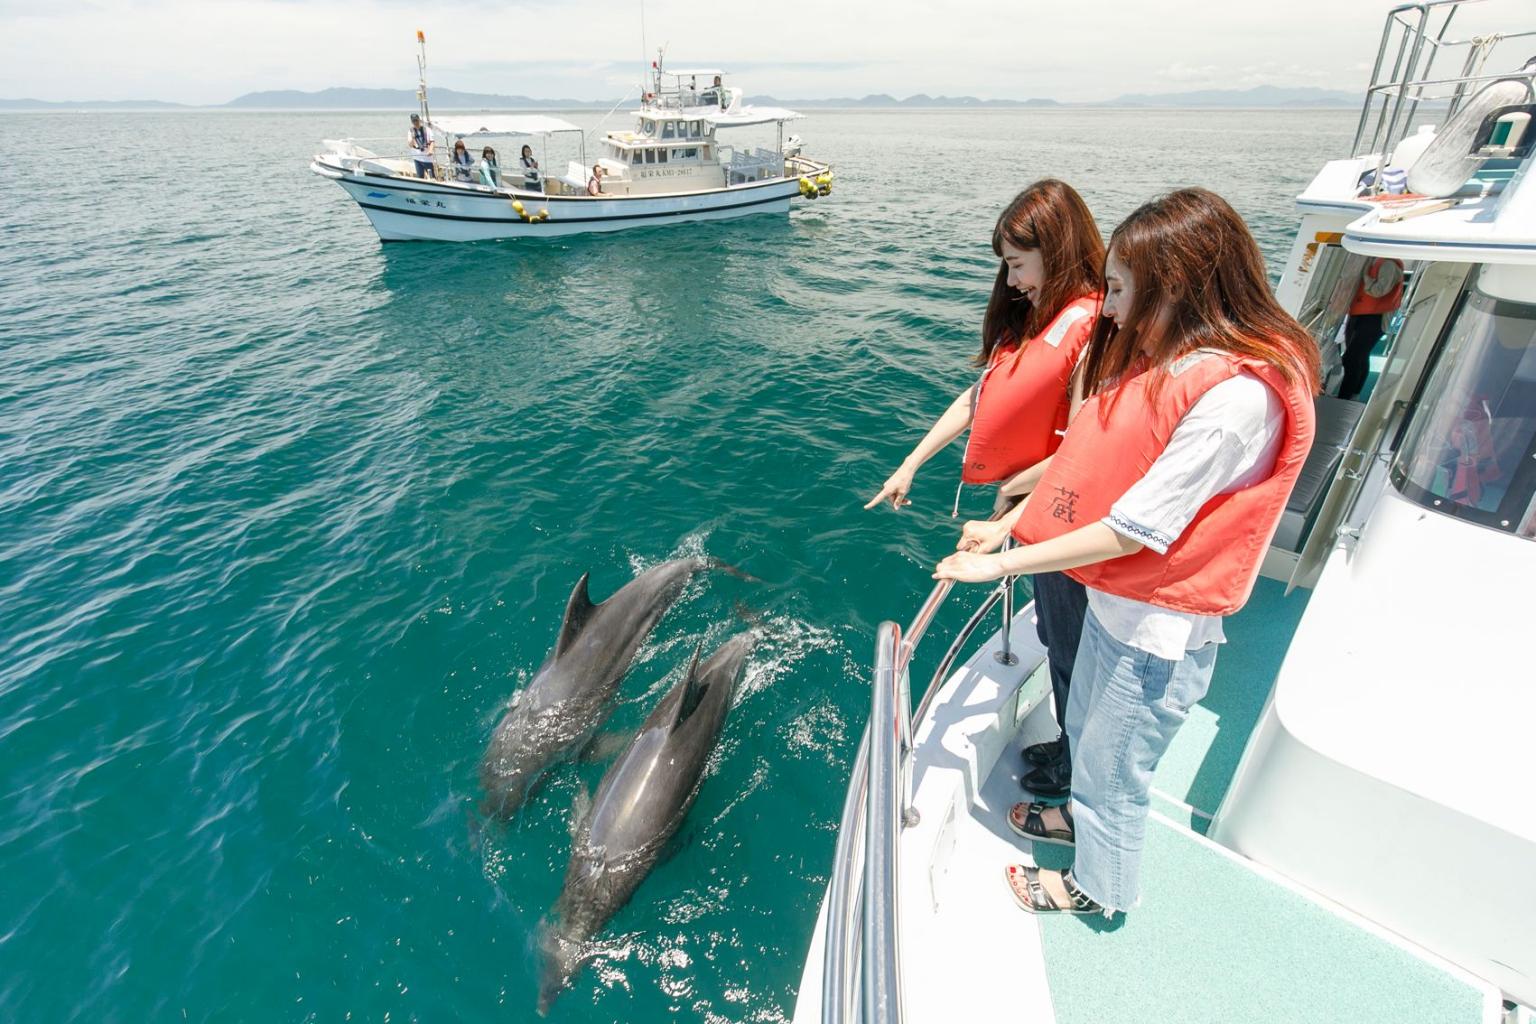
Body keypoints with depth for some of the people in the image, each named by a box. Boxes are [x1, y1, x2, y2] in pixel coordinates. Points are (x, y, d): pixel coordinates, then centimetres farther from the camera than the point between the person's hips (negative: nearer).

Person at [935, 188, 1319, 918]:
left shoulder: (1236, 395, -27)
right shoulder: (1156, 357, 2)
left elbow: (1133, 529, -27)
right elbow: (1084, 461, 5)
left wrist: (1000, 564, -21)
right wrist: (1004, 525, -1)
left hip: (1160, 626, -8)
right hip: (1111, 595, 8)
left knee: (1112, 765, 15)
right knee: (1086, 728, 29)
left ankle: (1099, 887, 42)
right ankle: (1083, 818, 57)